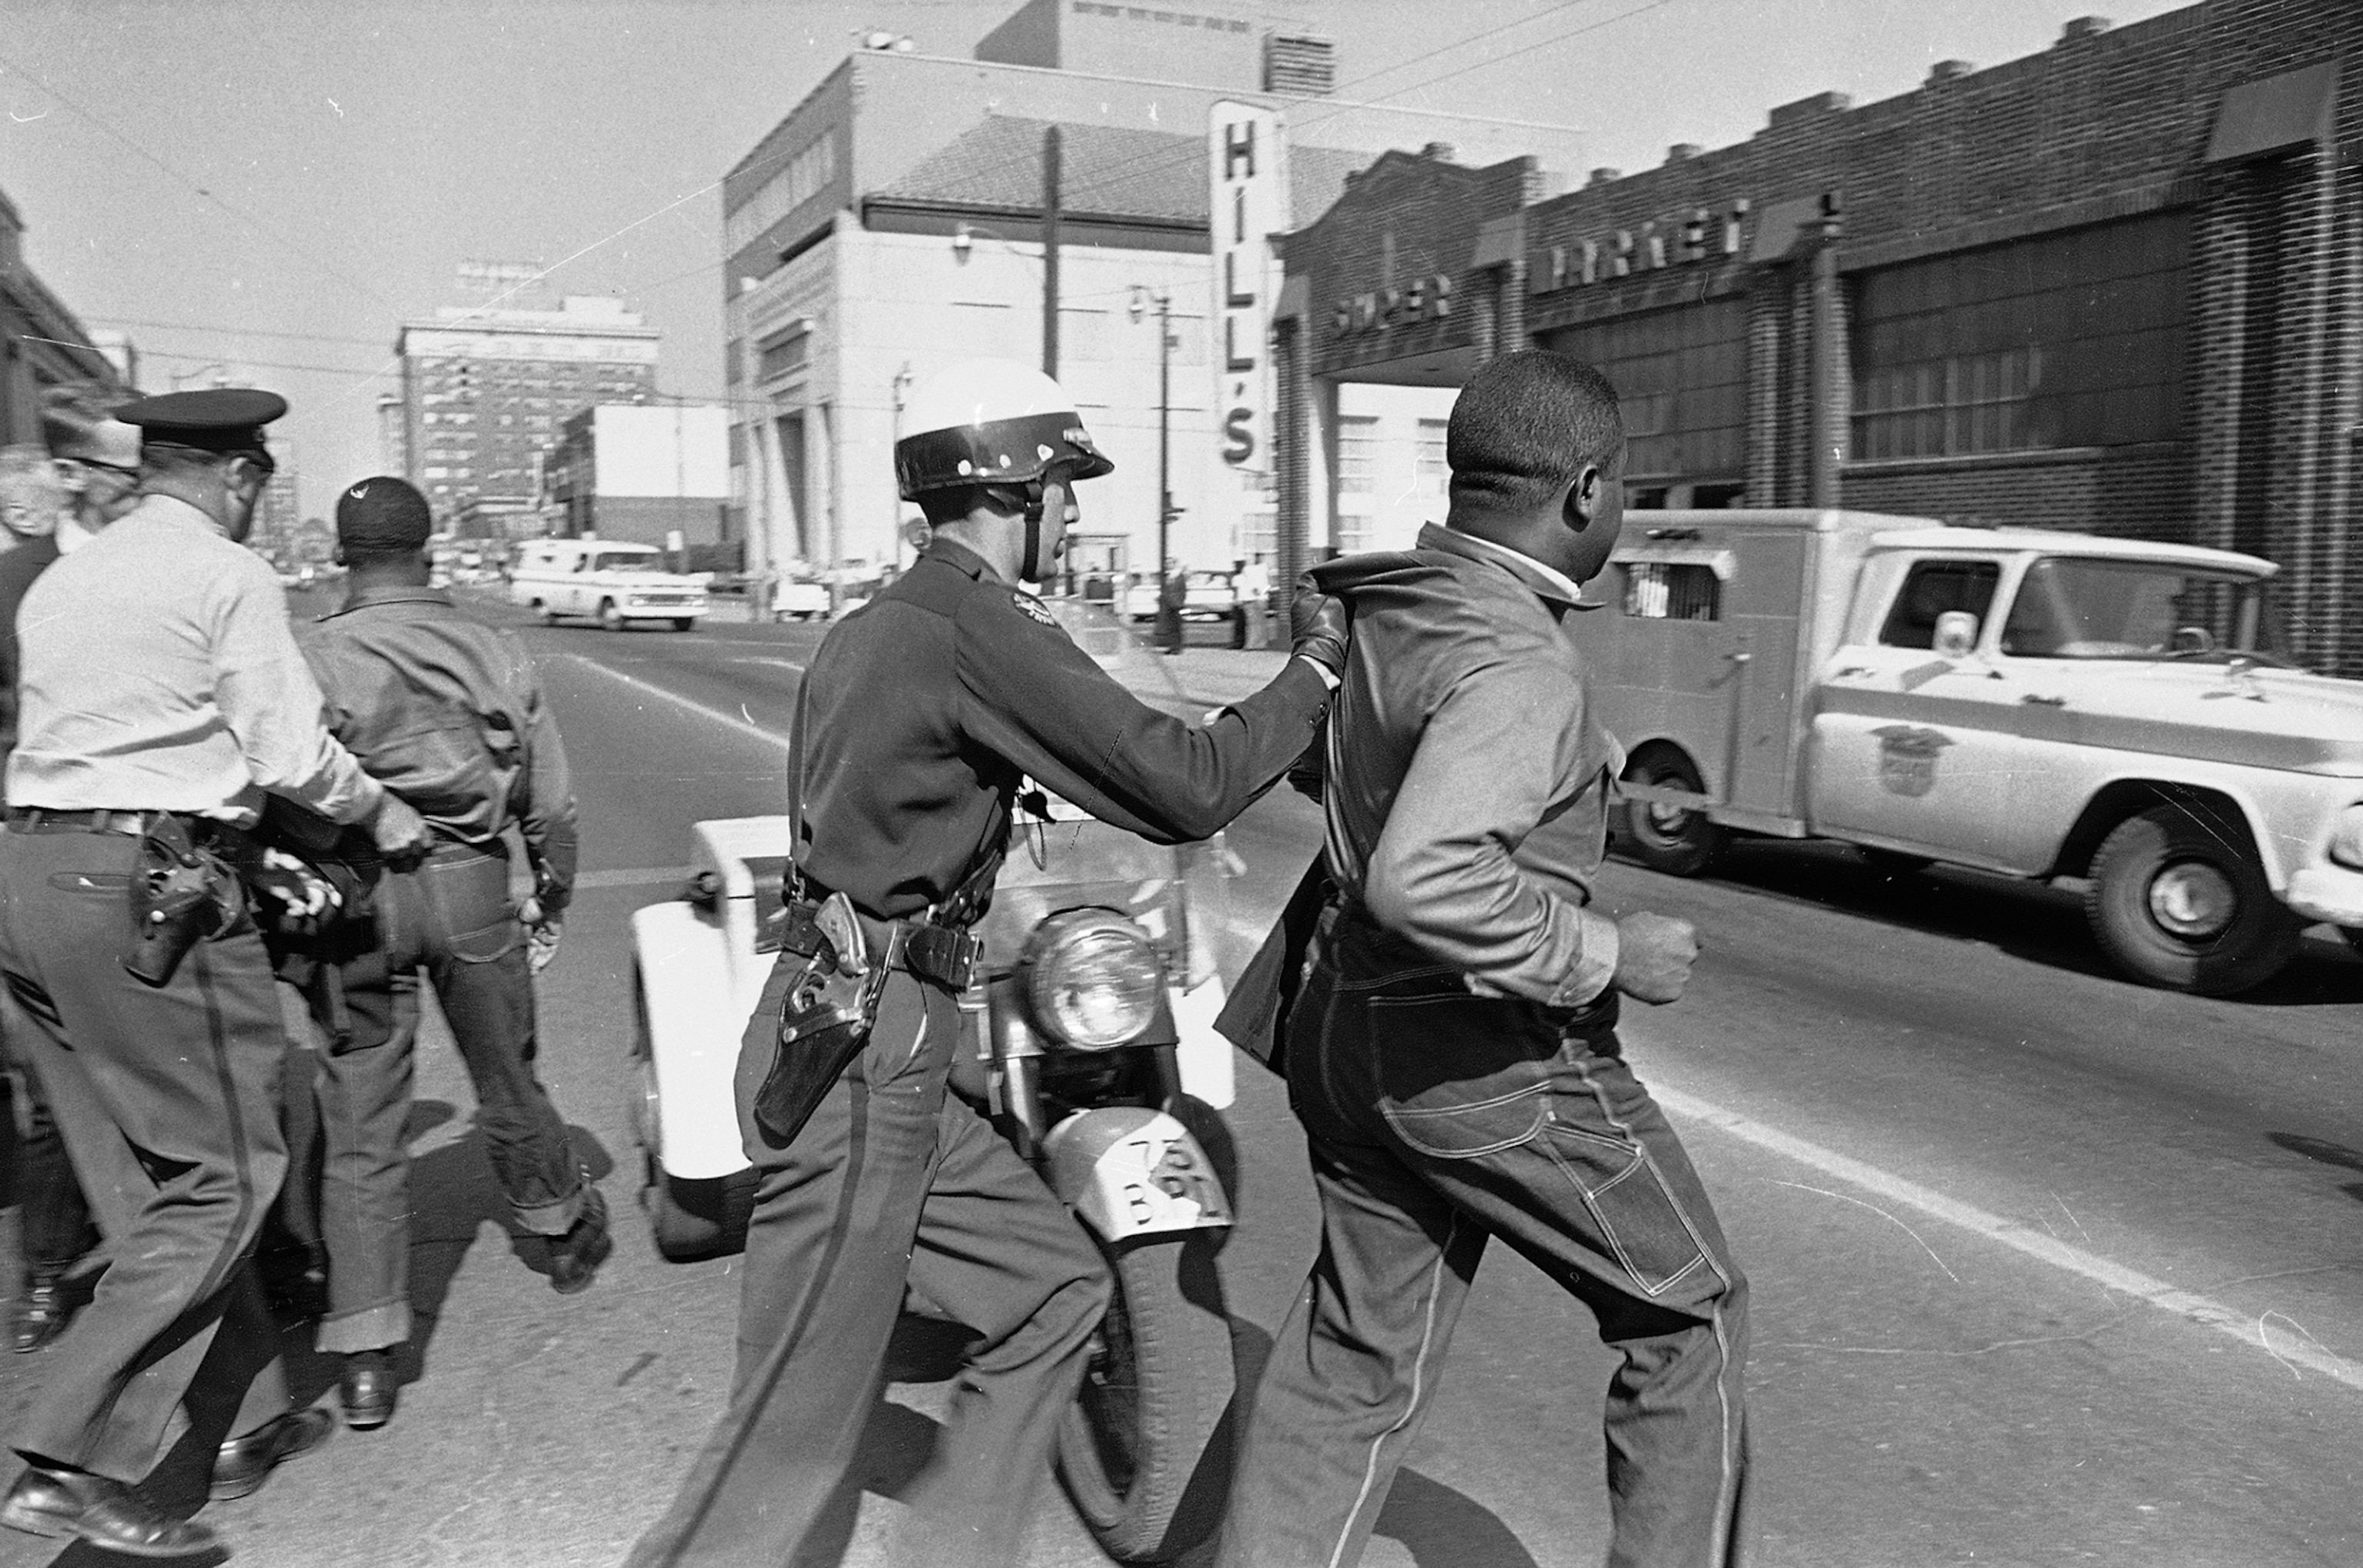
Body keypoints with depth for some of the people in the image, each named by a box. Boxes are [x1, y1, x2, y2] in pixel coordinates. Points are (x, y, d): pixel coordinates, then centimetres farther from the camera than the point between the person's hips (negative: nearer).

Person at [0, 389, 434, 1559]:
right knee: (223, 1174, 0)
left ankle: (245, 1421, 25)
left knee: (145, 1178, 13)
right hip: (149, 889, -9)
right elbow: (290, 753, -9)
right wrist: (381, 812, 9)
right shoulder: (228, 576, -5)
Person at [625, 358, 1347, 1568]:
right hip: (865, 1058, -10)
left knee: (1055, 1290, 16)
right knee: (794, 1434, 1)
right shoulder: (980, 627, -15)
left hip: (836, 1028, 10)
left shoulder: (872, 627, 14)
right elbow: (1183, 787, -17)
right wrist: (1318, 668, -3)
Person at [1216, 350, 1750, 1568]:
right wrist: (1606, 955, -23)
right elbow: (1421, 881, -37)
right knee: (1687, 1317, 15)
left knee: (1359, 1356, 18)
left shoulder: (1384, 610, 3)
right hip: (1493, 1057, -8)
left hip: (1352, 1033, 8)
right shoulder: (1517, 667, -24)